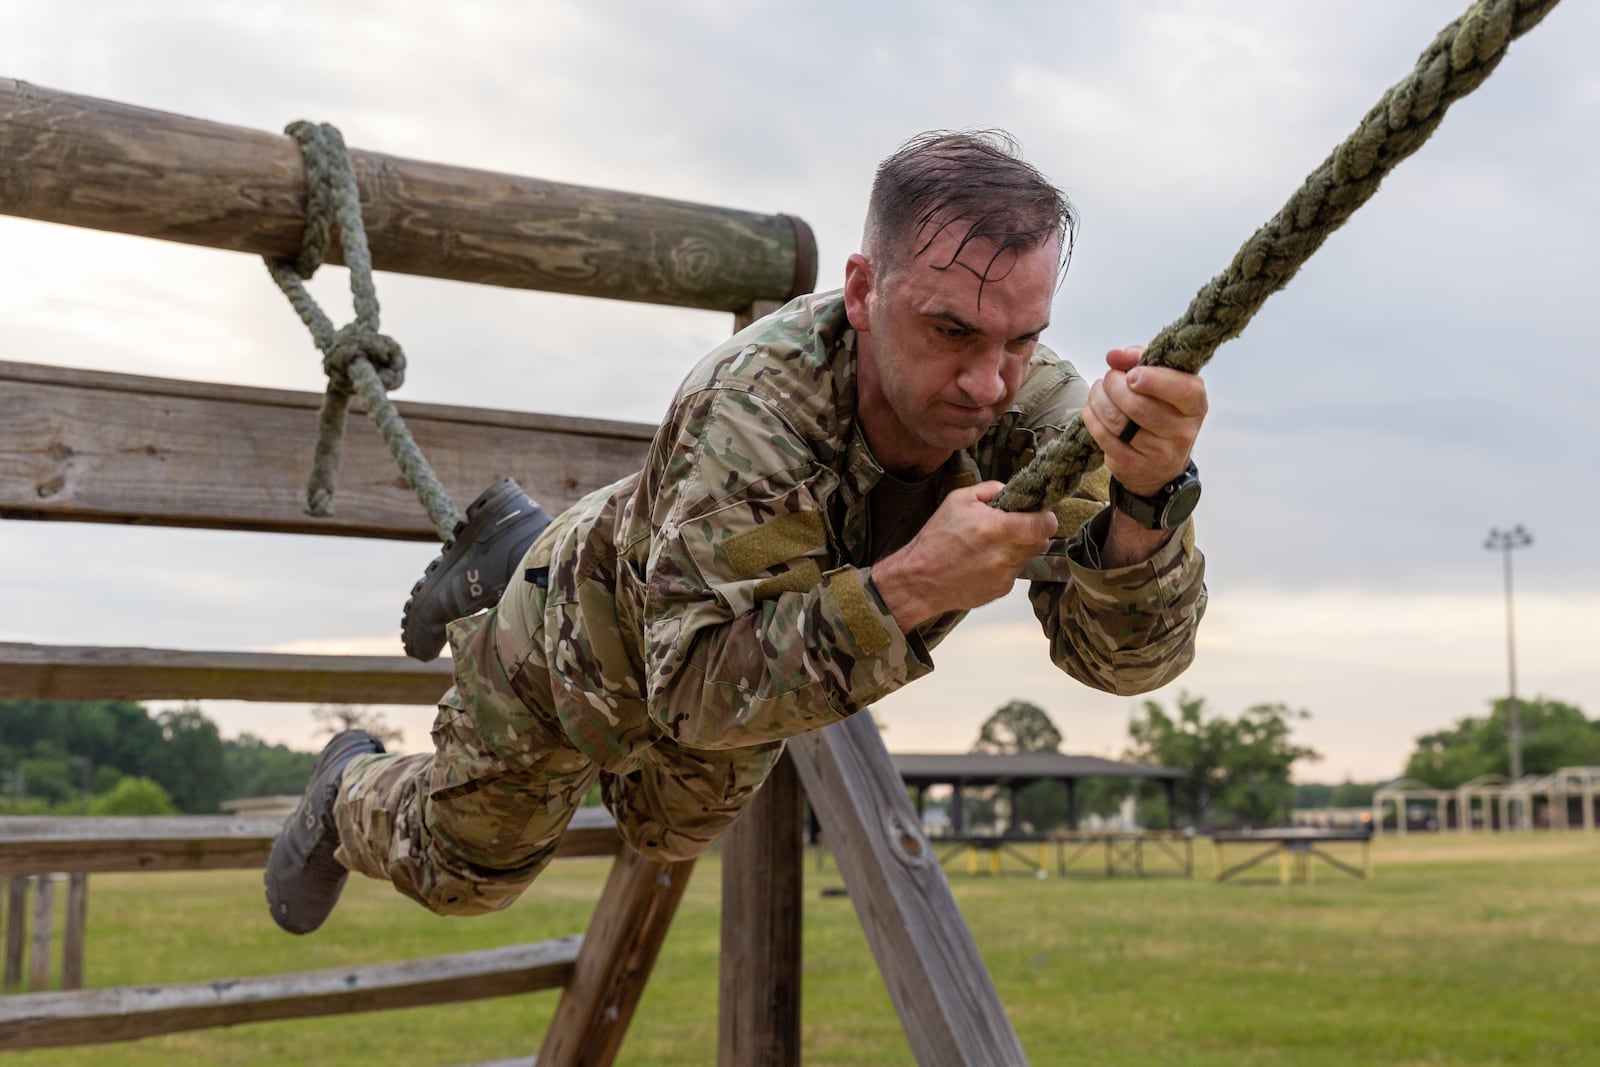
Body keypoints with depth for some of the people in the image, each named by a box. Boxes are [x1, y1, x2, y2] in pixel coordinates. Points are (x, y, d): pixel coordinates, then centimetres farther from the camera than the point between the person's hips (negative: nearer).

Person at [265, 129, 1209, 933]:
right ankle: (352, 797, 53)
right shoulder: (752, 407, -45)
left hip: (765, 676, 5)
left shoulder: (1038, 412, -33)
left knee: (669, 834, 35)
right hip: (593, 644, -5)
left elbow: (1129, 655, -42)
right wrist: (908, 585, -61)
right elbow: (697, 685, -48)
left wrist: (1146, 498, -64)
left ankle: (522, 549, 48)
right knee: (461, 869, 18)